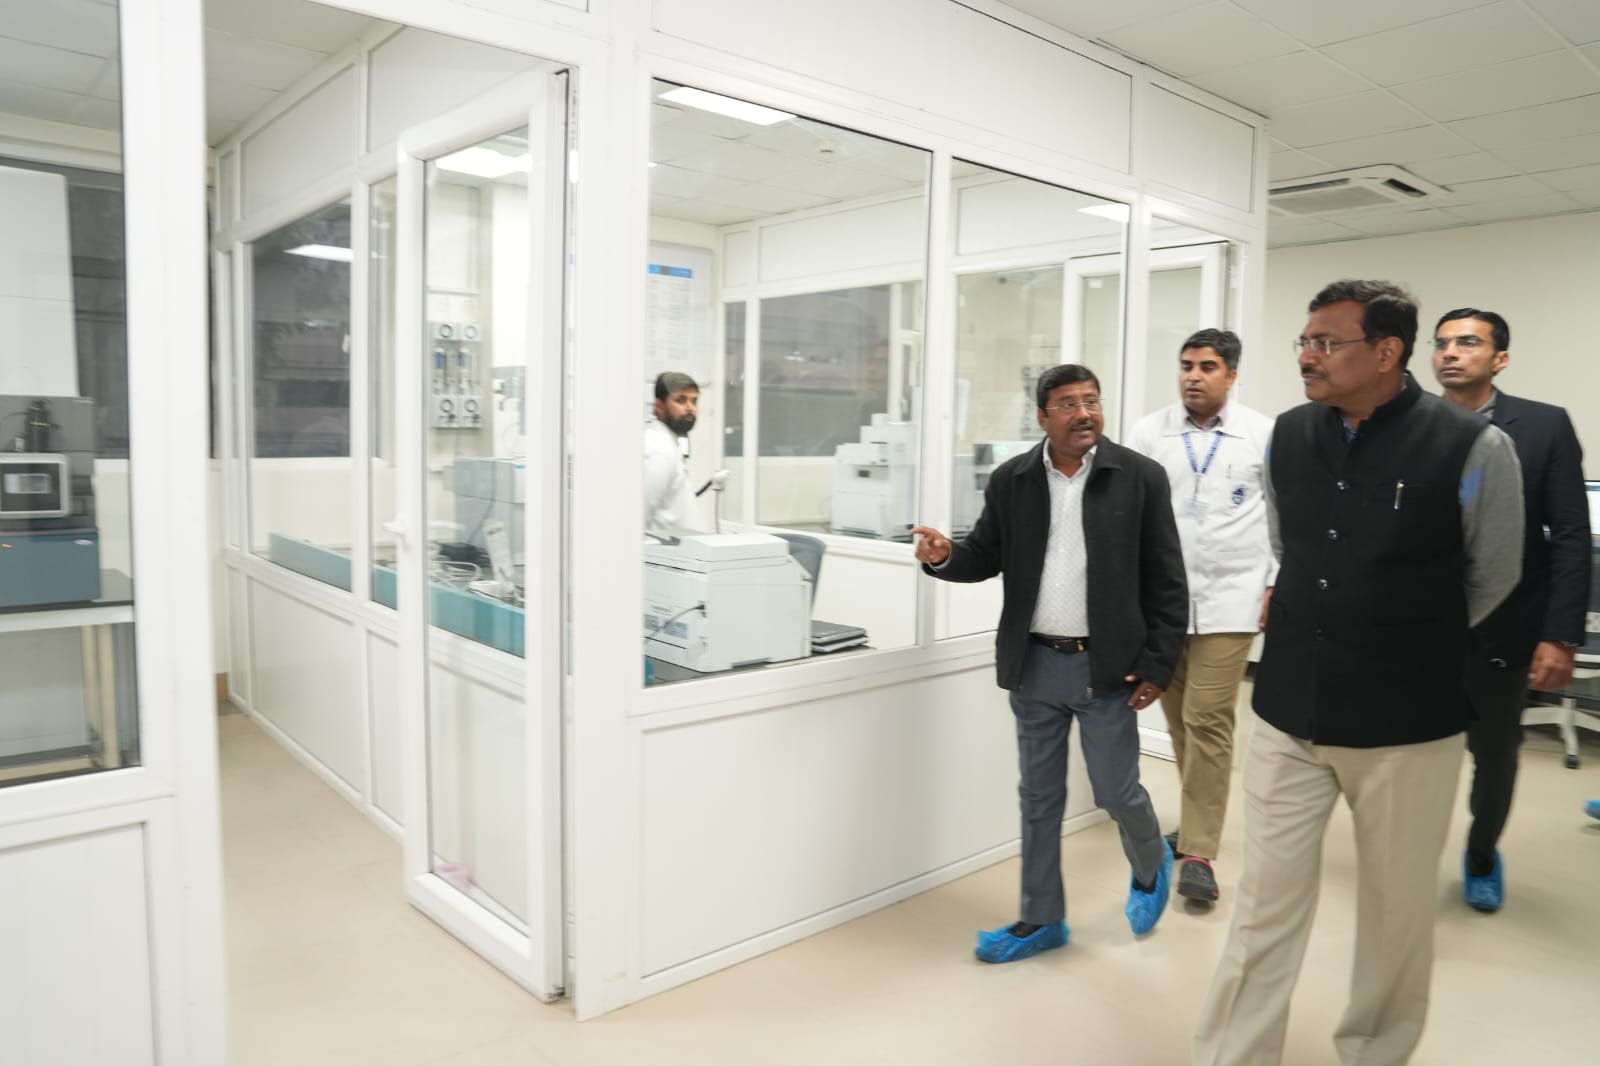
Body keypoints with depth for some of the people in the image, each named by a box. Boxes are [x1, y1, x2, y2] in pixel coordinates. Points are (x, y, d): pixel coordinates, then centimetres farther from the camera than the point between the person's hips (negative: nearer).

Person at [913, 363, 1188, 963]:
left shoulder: (1140, 477, -5)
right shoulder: (1010, 481, 1)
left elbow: (1166, 581, -3)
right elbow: (985, 557, 7)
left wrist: (1158, 664, -7)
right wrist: (944, 556, -15)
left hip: (1106, 666, -2)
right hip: (1034, 666, 3)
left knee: (1117, 792, 7)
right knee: (1039, 797, 12)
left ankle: (1150, 867, 41)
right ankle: (1041, 919, 27)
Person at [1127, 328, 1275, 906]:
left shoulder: (1264, 435, 0)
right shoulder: (1148, 433, 3)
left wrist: (1276, 586, -1)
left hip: (1229, 599, -2)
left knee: (1207, 721, -5)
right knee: (1180, 721, 12)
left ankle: (1198, 852, 4)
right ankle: (1200, 819, 30)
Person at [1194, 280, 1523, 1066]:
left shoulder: (1472, 449, -12)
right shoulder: (1287, 437, 0)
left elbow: (1490, 582, 3)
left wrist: (1407, 652, 12)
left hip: (1407, 729, -2)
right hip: (1288, 716, 3)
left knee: (1396, 909, 16)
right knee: (1265, 904, 6)